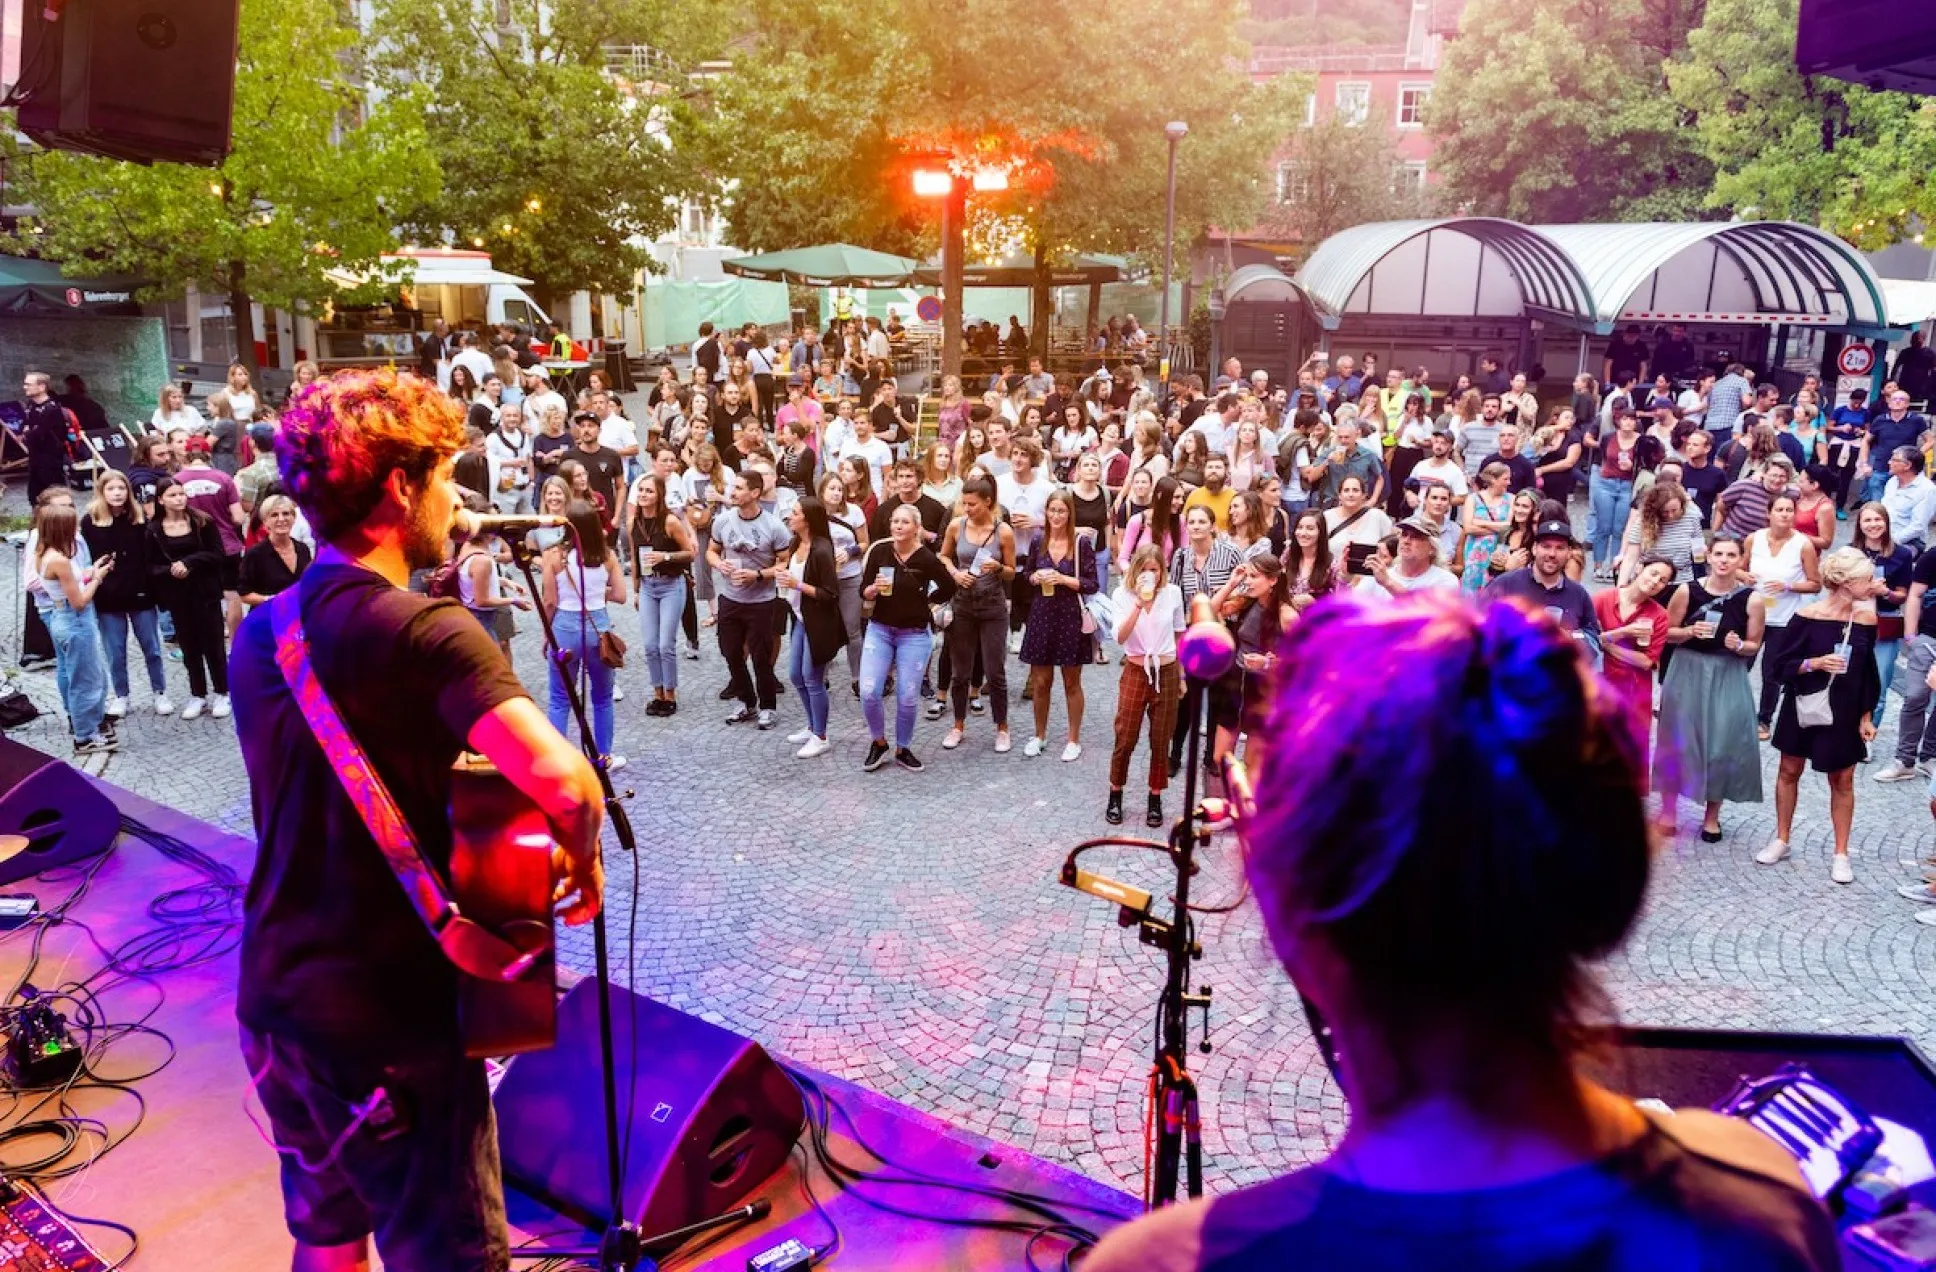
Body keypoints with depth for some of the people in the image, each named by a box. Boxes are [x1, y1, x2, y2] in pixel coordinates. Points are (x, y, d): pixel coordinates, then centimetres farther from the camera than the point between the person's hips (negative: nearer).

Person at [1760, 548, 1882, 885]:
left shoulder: (1866, 619, -3)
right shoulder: (1808, 616, -14)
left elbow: (1867, 673, 5)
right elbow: (1780, 663, -9)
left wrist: (1866, 716, 4)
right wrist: (1814, 663, -25)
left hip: (1844, 713, 2)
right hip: (1804, 708, -2)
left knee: (1842, 782, 8)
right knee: (1789, 771, 11)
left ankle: (1840, 854, 19)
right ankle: (1781, 841, 27)